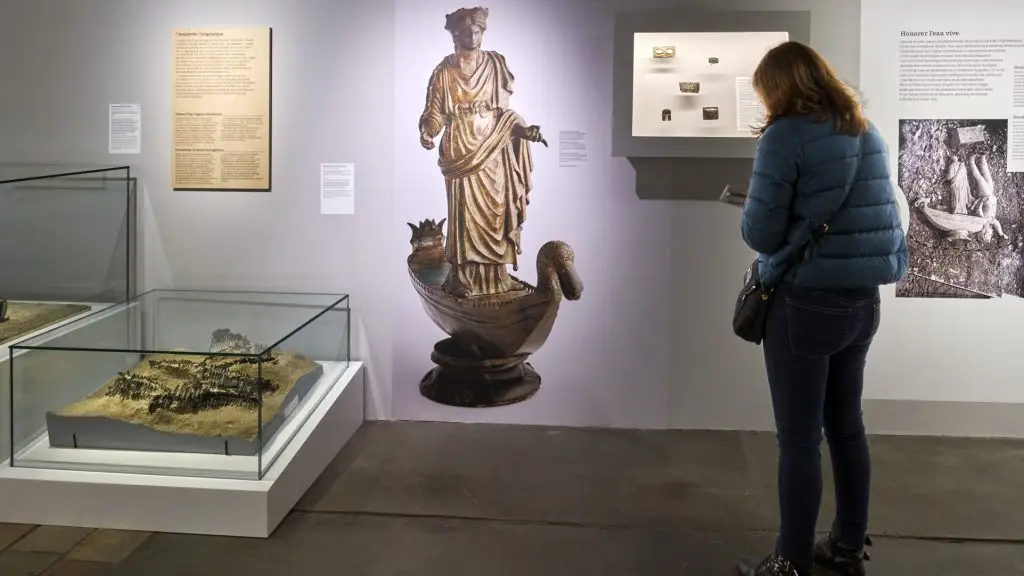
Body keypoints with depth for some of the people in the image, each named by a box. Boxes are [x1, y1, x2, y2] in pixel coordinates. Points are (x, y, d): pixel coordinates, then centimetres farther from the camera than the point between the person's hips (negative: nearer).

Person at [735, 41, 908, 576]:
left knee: (799, 440, 3)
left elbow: (760, 233, -14)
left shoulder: (786, 135, -13)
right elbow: (877, 215, 17)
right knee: (847, 427, 18)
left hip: (805, 304, -7)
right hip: (863, 301, 7)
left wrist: (752, 212, 6)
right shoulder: (868, 133, 8)